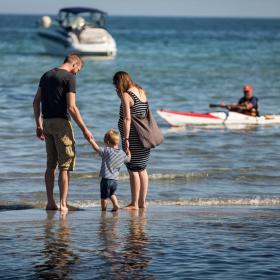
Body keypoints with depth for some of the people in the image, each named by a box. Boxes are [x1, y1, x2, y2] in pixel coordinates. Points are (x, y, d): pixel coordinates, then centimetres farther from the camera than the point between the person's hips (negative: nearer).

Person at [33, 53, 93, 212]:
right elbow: (71, 107, -15)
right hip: (61, 122, -7)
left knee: (51, 165, 13)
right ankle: (63, 204, -4)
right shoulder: (69, 77, -9)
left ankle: (50, 202, 14)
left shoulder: (46, 76, 13)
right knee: (65, 166, -2)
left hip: (47, 122, 7)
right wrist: (84, 129, -11)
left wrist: (39, 125, 18)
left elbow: (36, 102, 13)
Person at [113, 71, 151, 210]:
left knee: (133, 169, -4)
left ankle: (134, 203, -2)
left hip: (133, 136, -8)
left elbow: (127, 118, -19)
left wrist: (126, 139, -20)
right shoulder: (141, 92, 11)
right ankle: (142, 201, 19)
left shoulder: (126, 95, -13)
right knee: (142, 169, 14)